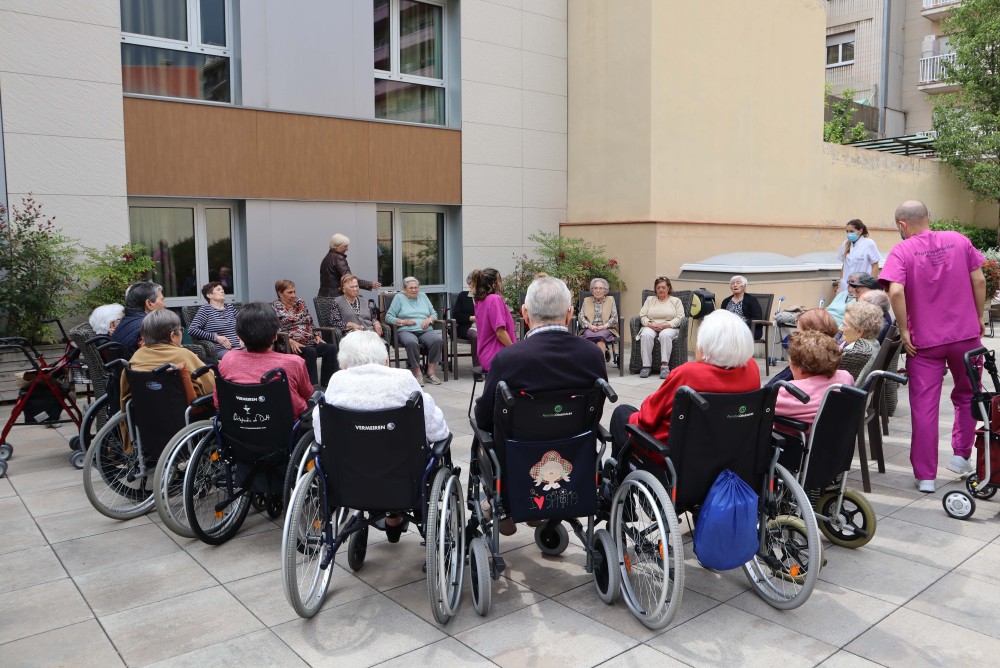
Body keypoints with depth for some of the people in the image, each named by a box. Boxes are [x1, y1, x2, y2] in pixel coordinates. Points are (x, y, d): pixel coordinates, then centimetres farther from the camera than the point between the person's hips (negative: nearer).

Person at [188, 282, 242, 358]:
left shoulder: (230, 307, 22)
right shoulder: (205, 309, 6)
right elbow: (192, 330, -4)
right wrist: (216, 337, -9)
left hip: (238, 348, 5)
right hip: (220, 350, -5)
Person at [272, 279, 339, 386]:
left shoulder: (300, 303, 22)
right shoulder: (275, 307, 3)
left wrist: (317, 335, 10)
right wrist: (291, 341, -20)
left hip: (311, 342, 6)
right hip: (292, 345, -6)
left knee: (331, 348, -20)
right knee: (311, 352, -36)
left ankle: (327, 382, -16)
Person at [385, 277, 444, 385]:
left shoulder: (423, 296, 24)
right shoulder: (399, 298, 12)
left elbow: (434, 314, 22)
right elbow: (388, 317, 4)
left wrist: (429, 320, 0)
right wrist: (403, 322, -9)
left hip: (425, 331, 3)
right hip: (406, 331, -3)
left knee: (437, 339, -30)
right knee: (411, 342, -39)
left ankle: (431, 372, -23)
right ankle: (417, 373, -27)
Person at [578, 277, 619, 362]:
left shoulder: (611, 300, 16)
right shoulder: (586, 301, 19)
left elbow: (614, 317, 5)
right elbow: (580, 317, 7)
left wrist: (604, 326, -13)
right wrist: (590, 326, -12)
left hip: (606, 329, -1)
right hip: (590, 329, 1)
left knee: (600, 336, -36)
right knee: (589, 335, -35)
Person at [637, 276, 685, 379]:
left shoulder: (676, 301, 16)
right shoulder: (649, 299, 23)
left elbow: (679, 318, 2)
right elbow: (642, 316, 11)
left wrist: (666, 324, -15)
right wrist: (650, 324, -10)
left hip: (669, 328, -1)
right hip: (650, 327, 2)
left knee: (665, 335, -38)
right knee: (646, 335, -35)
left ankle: (665, 365, -42)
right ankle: (646, 366, -35)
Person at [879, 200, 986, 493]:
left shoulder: (901, 252, -9)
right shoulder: (958, 240, 2)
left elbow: (896, 291, -24)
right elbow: (979, 280, 1)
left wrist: (904, 330, -13)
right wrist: (978, 318, 13)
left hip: (924, 340, -3)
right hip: (966, 334, 3)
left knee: (924, 406, 3)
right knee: (967, 396, 25)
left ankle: (925, 476, 8)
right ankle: (961, 454, 27)